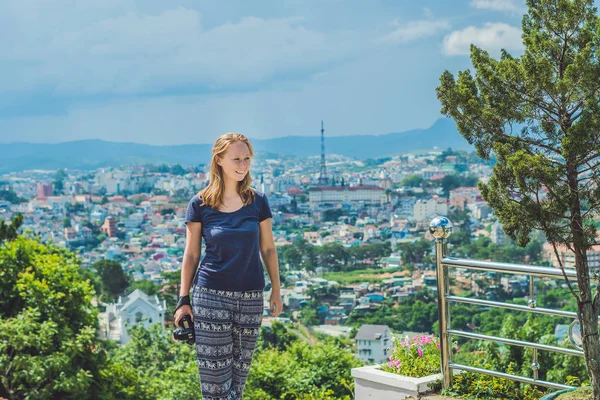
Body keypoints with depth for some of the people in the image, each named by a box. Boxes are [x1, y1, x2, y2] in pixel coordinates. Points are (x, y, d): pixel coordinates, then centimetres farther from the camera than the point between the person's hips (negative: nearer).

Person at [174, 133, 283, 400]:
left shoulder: (258, 202, 2)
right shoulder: (200, 204, -4)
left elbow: (268, 249, 9)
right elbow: (191, 255, 2)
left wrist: (277, 291, 7)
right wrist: (184, 300, 0)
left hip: (250, 298, 2)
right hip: (211, 296, -2)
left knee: (239, 373, 9)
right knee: (214, 377, -2)